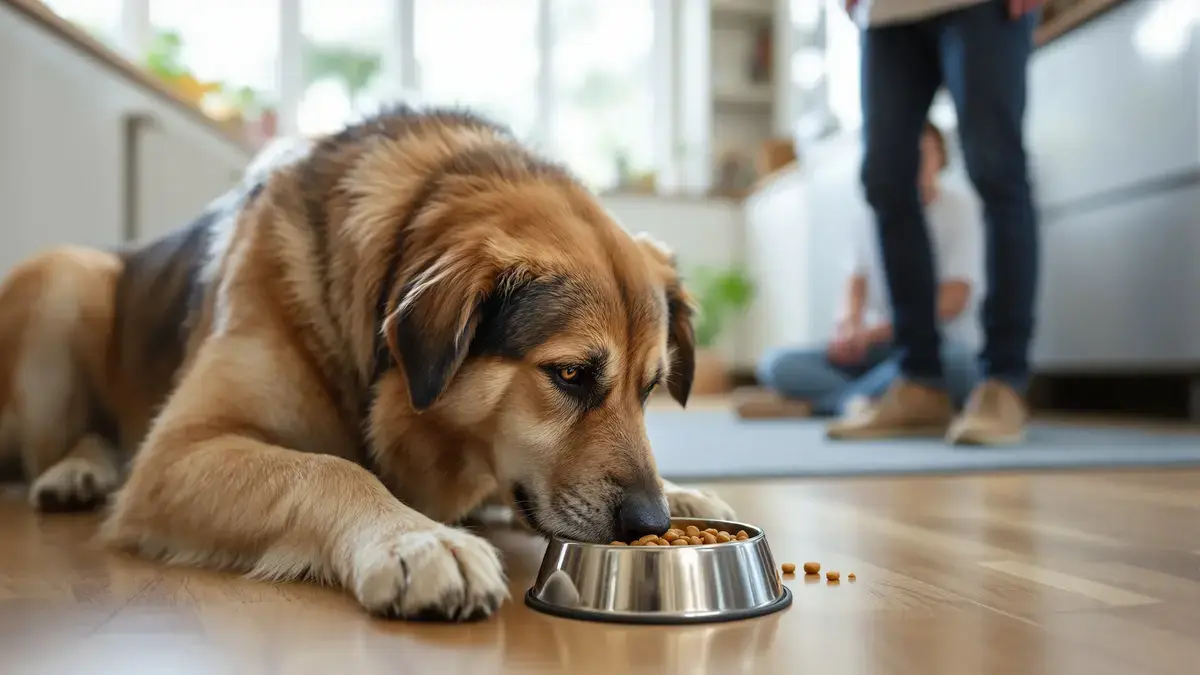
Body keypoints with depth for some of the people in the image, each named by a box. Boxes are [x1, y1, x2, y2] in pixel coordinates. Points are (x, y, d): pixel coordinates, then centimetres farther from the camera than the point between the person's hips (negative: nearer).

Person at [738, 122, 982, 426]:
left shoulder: (958, 205, -2)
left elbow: (953, 300, -10)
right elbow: (857, 285, 6)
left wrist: (873, 332, -18)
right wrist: (848, 326, -18)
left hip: (941, 344, -3)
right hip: (879, 348, 4)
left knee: (953, 360, -41)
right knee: (777, 363, -17)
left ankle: (810, 404, -35)